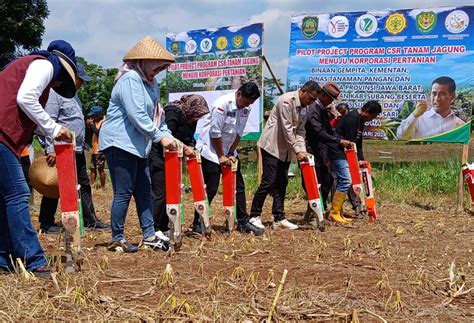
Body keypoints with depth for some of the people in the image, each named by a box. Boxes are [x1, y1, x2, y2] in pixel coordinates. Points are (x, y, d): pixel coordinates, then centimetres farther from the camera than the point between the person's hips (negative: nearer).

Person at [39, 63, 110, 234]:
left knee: (84, 185, 11)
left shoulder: (73, 95, 18)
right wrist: (51, 150, -25)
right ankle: (46, 223, 10)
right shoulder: (55, 93, -13)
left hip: (77, 150, 10)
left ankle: (90, 221, 18)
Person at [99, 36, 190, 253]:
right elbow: (137, 115, -22)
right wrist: (160, 137, -19)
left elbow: (156, 115, 19)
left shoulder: (150, 83, 17)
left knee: (144, 191, 11)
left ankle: (149, 236, 17)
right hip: (120, 143, -10)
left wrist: (169, 137, 7)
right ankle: (117, 239, 6)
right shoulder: (130, 78, -14)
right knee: (123, 192, -4)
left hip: (138, 146, 10)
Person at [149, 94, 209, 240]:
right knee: (159, 193, -8)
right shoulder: (173, 112, -18)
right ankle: (154, 229, -3)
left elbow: (188, 138, 12)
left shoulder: (189, 117, 9)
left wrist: (191, 147, -9)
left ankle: (163, 228, 16)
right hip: (158, 156, -9)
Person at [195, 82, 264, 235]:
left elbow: (238, 133, 4)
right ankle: (197, 224, 6)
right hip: (210, 150, -7)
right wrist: (221, 156, -14)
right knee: (210, 189, -6)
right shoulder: (222, 104, -22)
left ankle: (243, 222, 13)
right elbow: (215, 132, -20)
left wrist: (231, 154, -2)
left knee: (238, 186, 6)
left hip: (229, 151, 7)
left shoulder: (246, 108, -1)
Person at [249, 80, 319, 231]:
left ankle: (279, 219, 12)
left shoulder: (304, 108, 9)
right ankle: (254, 216, 0)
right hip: (272, 146, -9)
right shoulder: (286, 100, -18)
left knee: (281, 184, 8)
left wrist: (303, 150, -7)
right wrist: (297, 151, -21)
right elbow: (287, 129, -21)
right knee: (268, 182, -9)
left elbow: (300, 131, 8)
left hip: (285, 150, 9)